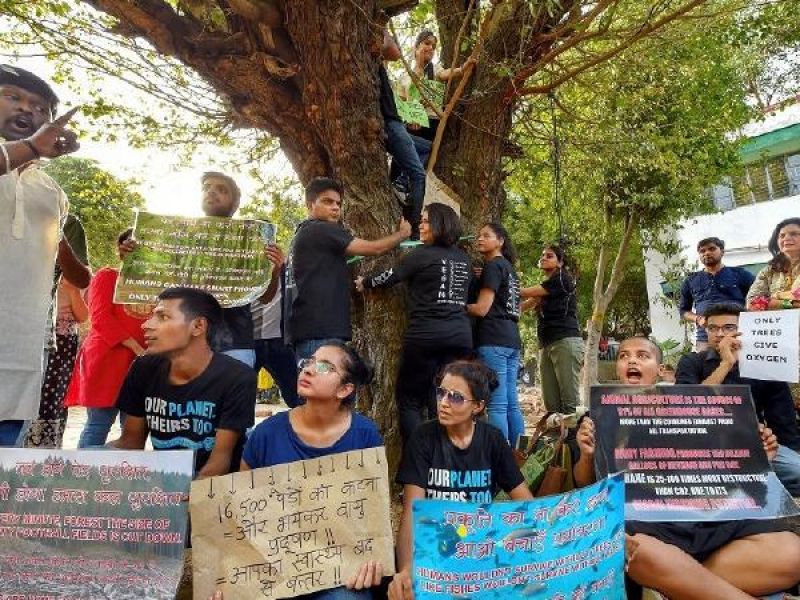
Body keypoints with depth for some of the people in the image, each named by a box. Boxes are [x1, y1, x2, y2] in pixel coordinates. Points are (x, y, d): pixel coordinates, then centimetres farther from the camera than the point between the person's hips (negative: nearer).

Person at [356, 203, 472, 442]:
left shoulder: (422, 254, -4)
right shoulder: (464, 259, 14)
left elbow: (391, 277, 4)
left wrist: (364, 282, 20)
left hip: (427, 335, -6)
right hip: (461, 335, 6)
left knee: (409, 399, 5)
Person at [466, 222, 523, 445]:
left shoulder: (493, 266, -5)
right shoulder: (509, 267, 22)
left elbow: (481, 308, -12)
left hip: (493, 341, -9)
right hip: (511, 339, 9)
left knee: (497, 406, -9)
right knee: (511, 404, 10)